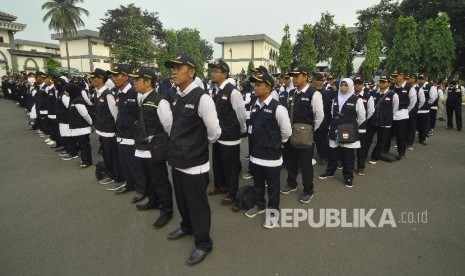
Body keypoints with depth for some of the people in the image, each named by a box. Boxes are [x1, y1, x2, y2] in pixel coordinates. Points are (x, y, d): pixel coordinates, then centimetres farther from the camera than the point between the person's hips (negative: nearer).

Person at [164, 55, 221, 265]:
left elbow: (214, 133, -12)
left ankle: (203, 243, 28)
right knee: (182, 200, 24)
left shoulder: (202, 98, -18)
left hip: (194, 164, -7)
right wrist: (178, 145, 12)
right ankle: (187, 227, 50)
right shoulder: (177, 98, 7)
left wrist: (200, 145, 3)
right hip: (177, 160, 8)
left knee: (197, 204, 7)